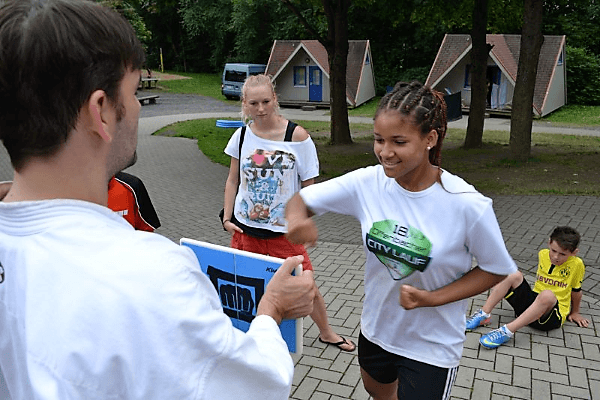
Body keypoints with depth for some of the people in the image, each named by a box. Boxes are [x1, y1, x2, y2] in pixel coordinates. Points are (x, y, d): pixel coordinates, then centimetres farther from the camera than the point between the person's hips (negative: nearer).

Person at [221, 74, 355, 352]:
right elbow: (233, 180, 10)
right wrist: (227, 218, 5)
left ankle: (326, 333, 34)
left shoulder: (296, 136, -12)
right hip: (245, 228, 3)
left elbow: (309, 186, -6)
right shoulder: (242, 135, 0)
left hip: (283, 230, -3)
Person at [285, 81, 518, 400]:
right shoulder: (368, 183, -18)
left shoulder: (468, 206, -26)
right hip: (376, 327, 5)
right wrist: (297, 217, -35)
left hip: (432, 345, -4)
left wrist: (433, 298, -23)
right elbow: (302, 199, -10)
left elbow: (496, 269, -12)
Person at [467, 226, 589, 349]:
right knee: (514, 275, -17)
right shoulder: (542, 254, 5)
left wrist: (574, 312, 16)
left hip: (553, 313, -5)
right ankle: (484, 315, -20)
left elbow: (576, 291, 5)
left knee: (548, 295, -39)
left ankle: (507, 331, -43)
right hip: (530, 301, 5)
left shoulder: (576, 264, -8)